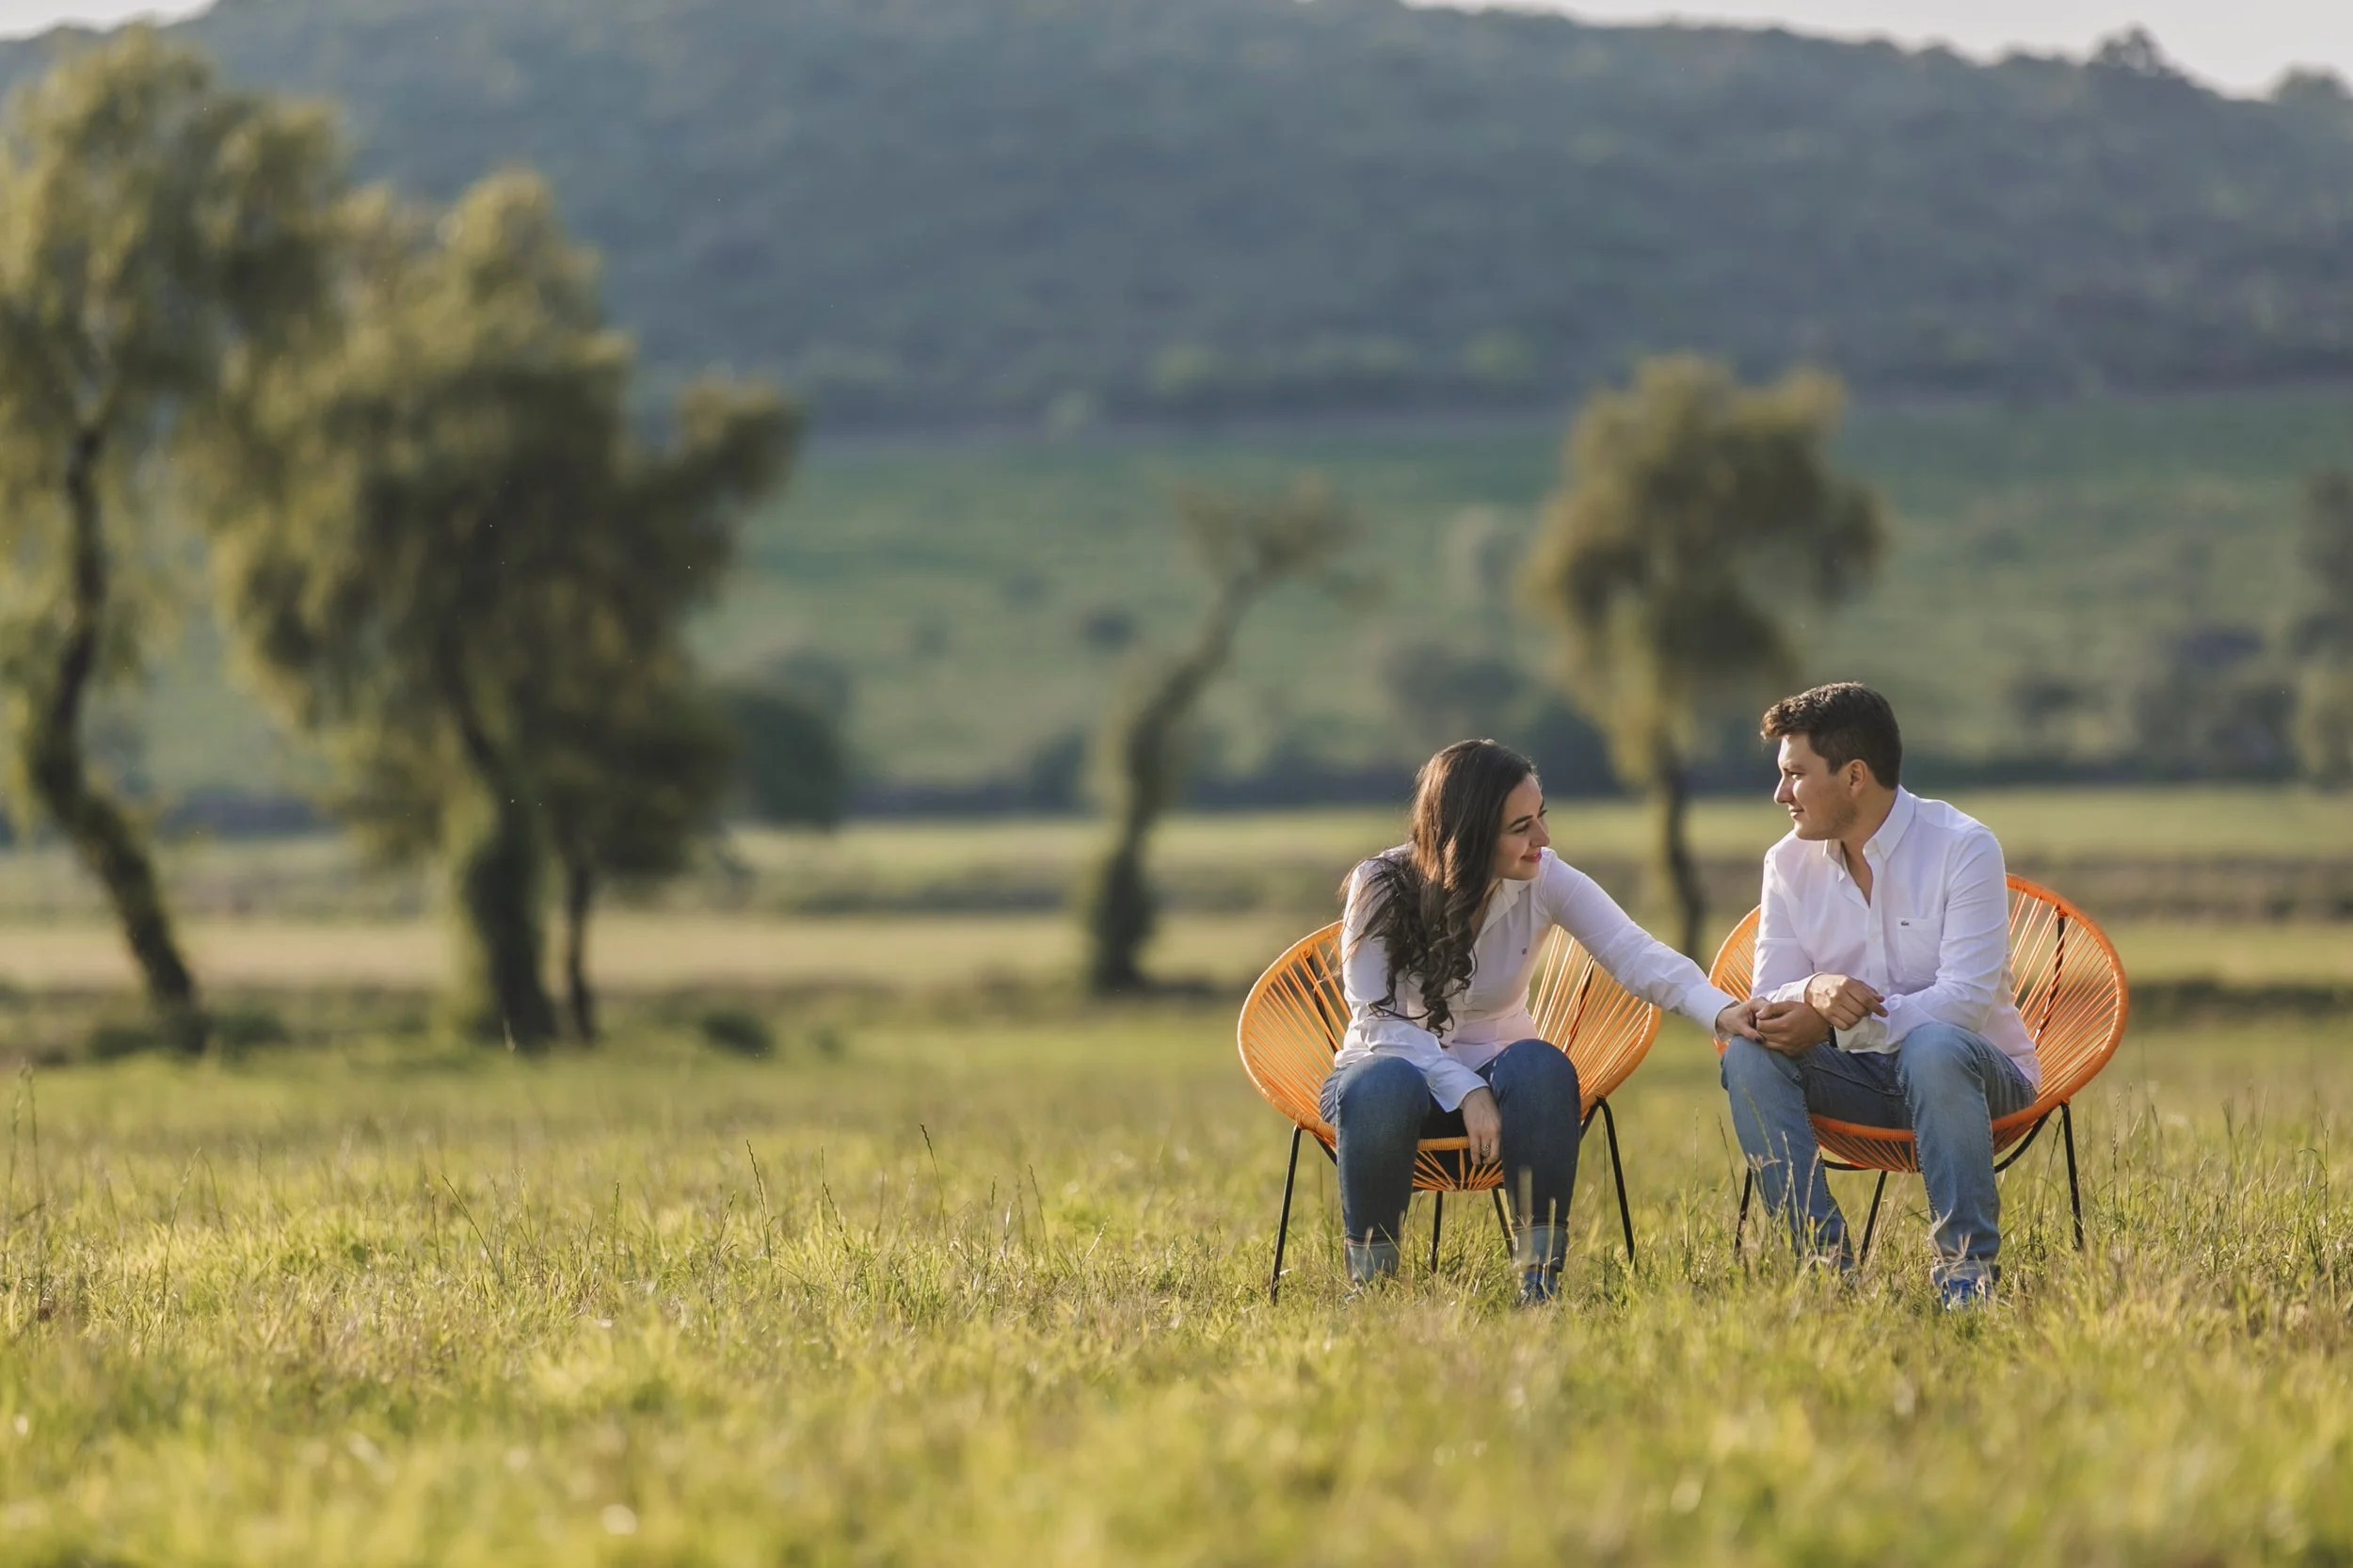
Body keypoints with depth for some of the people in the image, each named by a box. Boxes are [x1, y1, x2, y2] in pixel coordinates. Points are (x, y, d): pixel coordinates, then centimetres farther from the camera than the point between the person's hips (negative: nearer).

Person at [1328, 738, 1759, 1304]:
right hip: (1398, 1065, -2)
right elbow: (1377, 1020, -18)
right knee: (1385, 1087, -40)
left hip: (1491, 1071, 2)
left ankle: (1539, 1276, -26)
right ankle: (1370, 1275, -21)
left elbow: (1635, 953, -22)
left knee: (1541, 1066, -35)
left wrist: (1717, 1008, -42)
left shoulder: (1546, 880, -11)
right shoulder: (1381, 887, -16)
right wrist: (1463, 1090, -32)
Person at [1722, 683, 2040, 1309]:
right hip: (1859, 1079, 4)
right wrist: (1818, 990, -28)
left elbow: (1968, 1000, -21)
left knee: (1933, 1047, -38)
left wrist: (1841, 1021, -30)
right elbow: (1770, 1000, -3)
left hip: (1981, 1072, -4)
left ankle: (1967, 1268, -30)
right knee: (1749, 1054, -22)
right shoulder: (1790, 864, 3)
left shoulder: (1962, 848, -12)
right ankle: (1824, 1259, -26)